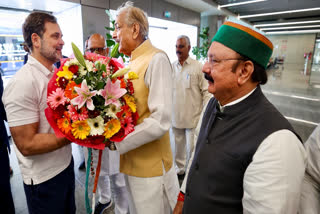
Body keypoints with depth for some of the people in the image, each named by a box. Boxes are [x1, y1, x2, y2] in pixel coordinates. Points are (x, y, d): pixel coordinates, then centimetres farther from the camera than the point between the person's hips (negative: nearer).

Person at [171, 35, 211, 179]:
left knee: (192, 148, 5)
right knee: (178, 146, 18)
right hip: (175, 117, 4)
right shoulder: (171, 67, 5)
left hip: (193, 117, -3)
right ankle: (179, 169, 38)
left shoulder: (198, 67, -6)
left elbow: (206, 92, -5)